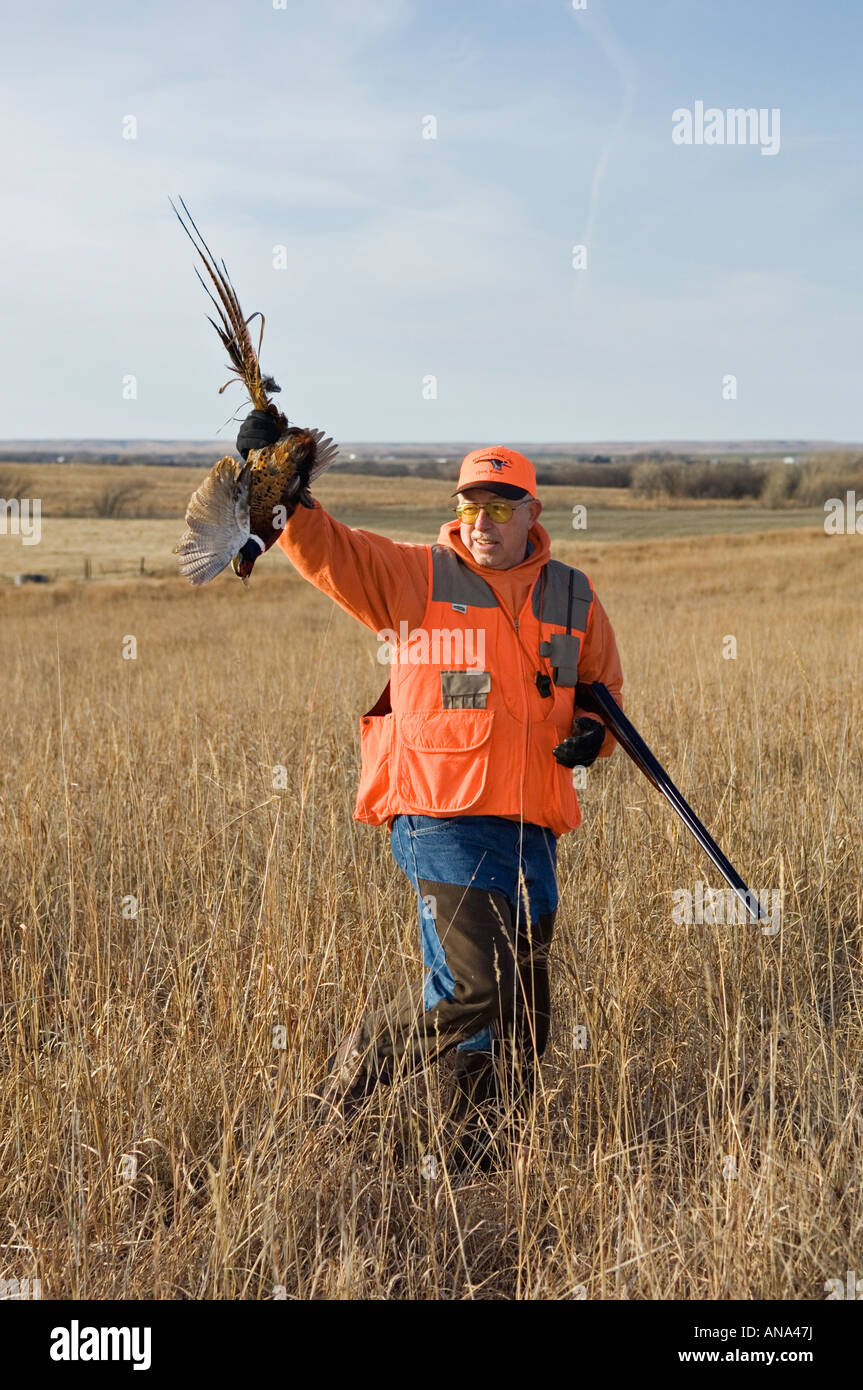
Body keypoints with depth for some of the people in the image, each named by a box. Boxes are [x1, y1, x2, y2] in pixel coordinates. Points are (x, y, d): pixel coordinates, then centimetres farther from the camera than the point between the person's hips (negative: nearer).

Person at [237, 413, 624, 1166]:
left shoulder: (574, 600, 13)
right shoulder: (414, 577, 3)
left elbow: (604, 695, 23)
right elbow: (324, 548, -4)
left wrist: (594, 733, 1)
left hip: (530, 826, 5)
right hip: (439, 814, -4)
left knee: (522, 1020, 7)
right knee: (474, 984, -16)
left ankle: (473, 1161, 23)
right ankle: (356, 1069, 9)